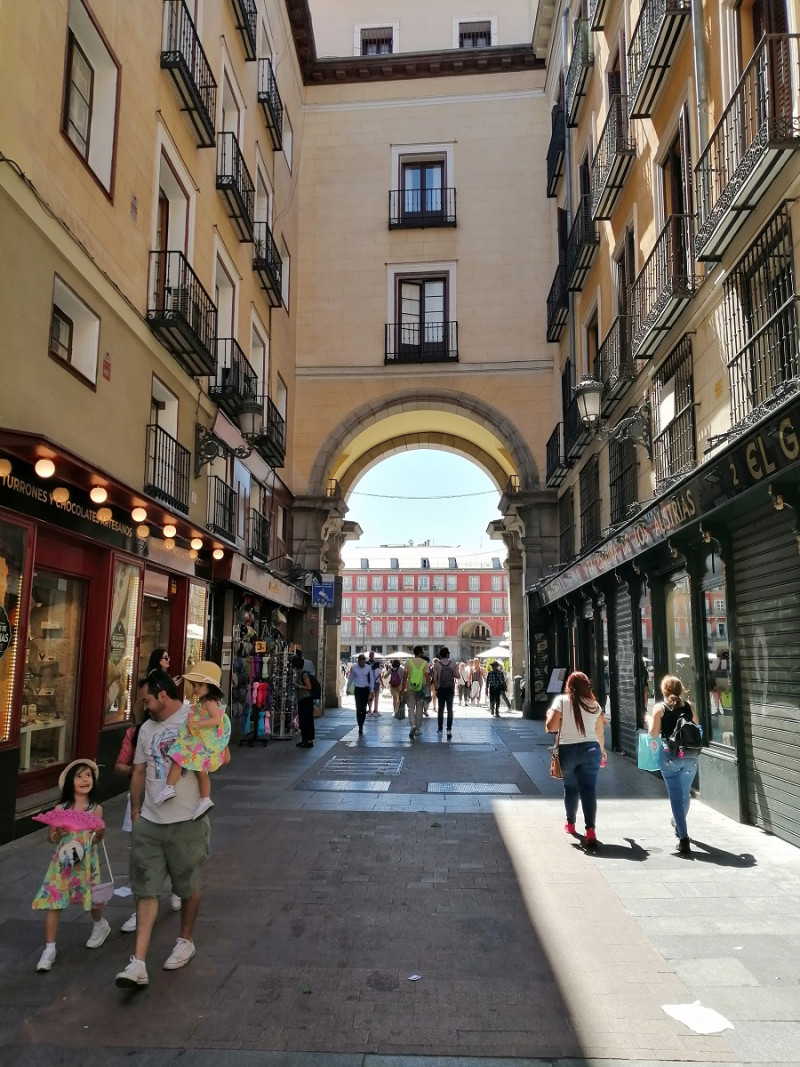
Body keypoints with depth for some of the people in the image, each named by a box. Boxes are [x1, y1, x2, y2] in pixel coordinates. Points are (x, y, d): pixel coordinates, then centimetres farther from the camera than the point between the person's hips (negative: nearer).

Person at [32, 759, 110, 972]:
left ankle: (100, 925, 44)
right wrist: (59, 833, -18)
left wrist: (99, 833, -23)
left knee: (91, 899, 12)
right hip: (63, 862, 1)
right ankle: (49, 949, 9)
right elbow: (50, 838, 3)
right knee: (52, 902, -4)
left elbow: (95, 841, -2)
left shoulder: (96, 809, -6)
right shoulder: (61, 808, -5)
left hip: (86, 863, 0)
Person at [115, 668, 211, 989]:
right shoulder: (147, 728, 11)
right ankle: (138, 964, 4)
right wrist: (135, 810, 17)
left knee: (188, 885, 12)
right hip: (149, 822, 5)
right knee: (146, 890, 2)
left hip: (187, 821, -5)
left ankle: (186, 940, 34)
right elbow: (139, 772, 17)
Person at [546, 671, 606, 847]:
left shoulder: (561, 701, -4)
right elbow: (600, 732, 9)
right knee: (588, 789, -3)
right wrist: (602, 750, 26)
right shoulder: (594, 705, 5)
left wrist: (549, 715, 12)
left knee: (570, 787, 17)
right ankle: (590, 829, -15)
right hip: (590, 749, 1)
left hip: (567, 750, -1)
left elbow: (551, 727, -10)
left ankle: (570, 823, 32)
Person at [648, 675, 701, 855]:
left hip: (670, 756, -3)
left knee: (676, 796, 1)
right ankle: (678, 824, 43)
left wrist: (650, 721, 13)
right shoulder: (689, 706, 3)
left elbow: (654, 733, -6)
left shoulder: (660, 708, -5)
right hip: (690, 756, 3)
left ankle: (684, 837, -5)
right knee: (685, 794, 20)